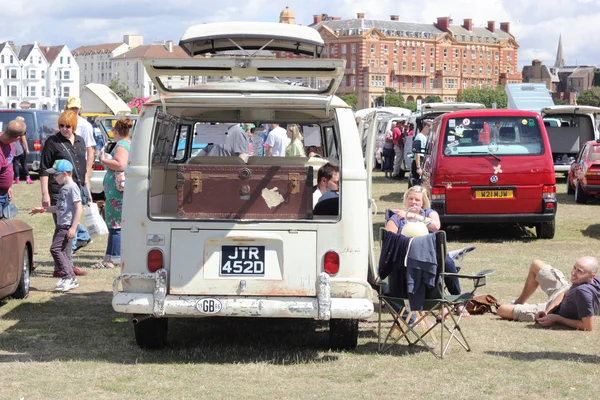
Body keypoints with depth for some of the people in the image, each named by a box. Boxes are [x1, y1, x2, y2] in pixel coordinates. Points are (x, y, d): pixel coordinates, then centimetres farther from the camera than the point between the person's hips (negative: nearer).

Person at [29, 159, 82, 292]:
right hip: (61, 225, 10)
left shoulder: (72, 187, -12)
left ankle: (68, 277, -12)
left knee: (56, 249, -15)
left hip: (67, 226, -10)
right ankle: (71, 279, 14)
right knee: (62, 251, 10)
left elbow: (78, 208, -18)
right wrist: (42, 209, 25)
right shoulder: (64, 188, 17)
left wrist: (73, 228, -21)